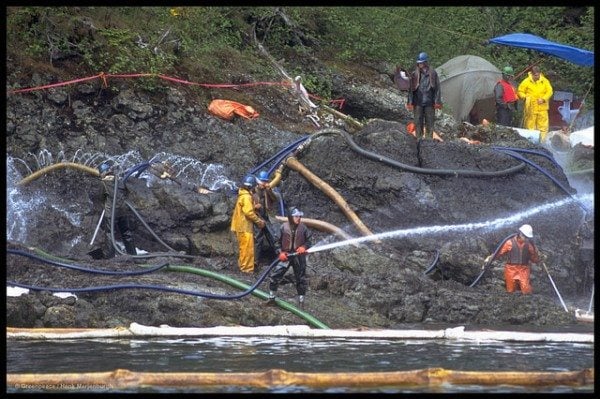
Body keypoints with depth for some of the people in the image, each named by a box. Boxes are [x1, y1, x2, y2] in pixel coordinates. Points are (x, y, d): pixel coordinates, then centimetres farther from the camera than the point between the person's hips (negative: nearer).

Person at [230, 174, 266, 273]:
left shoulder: (242, 195, 15)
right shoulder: (246, 197, -17)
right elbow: (249, 212, -23)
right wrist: (259, 221, -13)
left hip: (240, 225, 10)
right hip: (245, 226, -10)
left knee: (243, 248, 19)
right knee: (247, 248, -6)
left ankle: (242, 265, 27)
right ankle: (246, 268, -5)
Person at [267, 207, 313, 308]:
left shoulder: (303, 228, -5)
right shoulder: (284, 227, -5)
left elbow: (308, 241, 3)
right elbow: (279, 241, 3)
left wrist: (304, 247, -17)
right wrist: (281, 252, -9)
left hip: (299, 256, 0)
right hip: (285, 256, 0)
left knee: (301, 279, 7)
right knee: (274, 276, -4)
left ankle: (301, 300, 20)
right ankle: (271, 297, 10)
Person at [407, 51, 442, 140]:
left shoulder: (433, 73, 3)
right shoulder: (414, 74, 5)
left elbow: (437, 88, 5)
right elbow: (411, 89, 8)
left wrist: (437, 102, -1)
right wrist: (410, 102, 2)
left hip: (429, 103, -1)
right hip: (418, 103, 1)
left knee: (429, 122, 2)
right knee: (418, 122, 2)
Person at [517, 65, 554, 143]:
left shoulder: (545, 81, 6)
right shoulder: (526, 81, 0)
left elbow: (549, 91, 6)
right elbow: (520, 91, 4)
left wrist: (543, 99, -8)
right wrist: (525, 97, -13)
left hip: (542, 108, 2)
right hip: (530, 108, -2)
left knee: (543, 125, 0)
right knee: (530, 125, -1)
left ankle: (543, 140, 3)